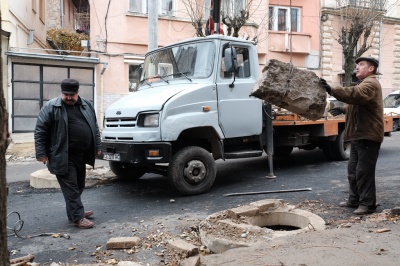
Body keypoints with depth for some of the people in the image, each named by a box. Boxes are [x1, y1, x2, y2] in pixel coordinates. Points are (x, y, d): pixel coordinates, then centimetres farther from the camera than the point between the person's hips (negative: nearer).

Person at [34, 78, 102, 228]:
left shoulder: (87, 105, 10)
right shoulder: (51, 107, -7)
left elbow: (94, 127, 17)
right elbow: (40, 131, -6)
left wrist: (97, 146, 14)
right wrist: (41, 153, -10)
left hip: (81, 155, 6)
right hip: (63, 157, -6)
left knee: (78, 186, 15)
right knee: (71, 188, -3)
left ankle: (75, 212, 29)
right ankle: (78, 217, 1)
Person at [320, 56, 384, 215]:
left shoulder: (370, 83, -13)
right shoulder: (364, 83, 23)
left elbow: (355, 95, -34)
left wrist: (332, 90, -41)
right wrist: (343, 109, 24)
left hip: (368, 136, -11)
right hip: (358, 135, 11)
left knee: (364, 171, -5)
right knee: (353, 170, 14)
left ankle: (368, 204, 4)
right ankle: (354, 200, 25)